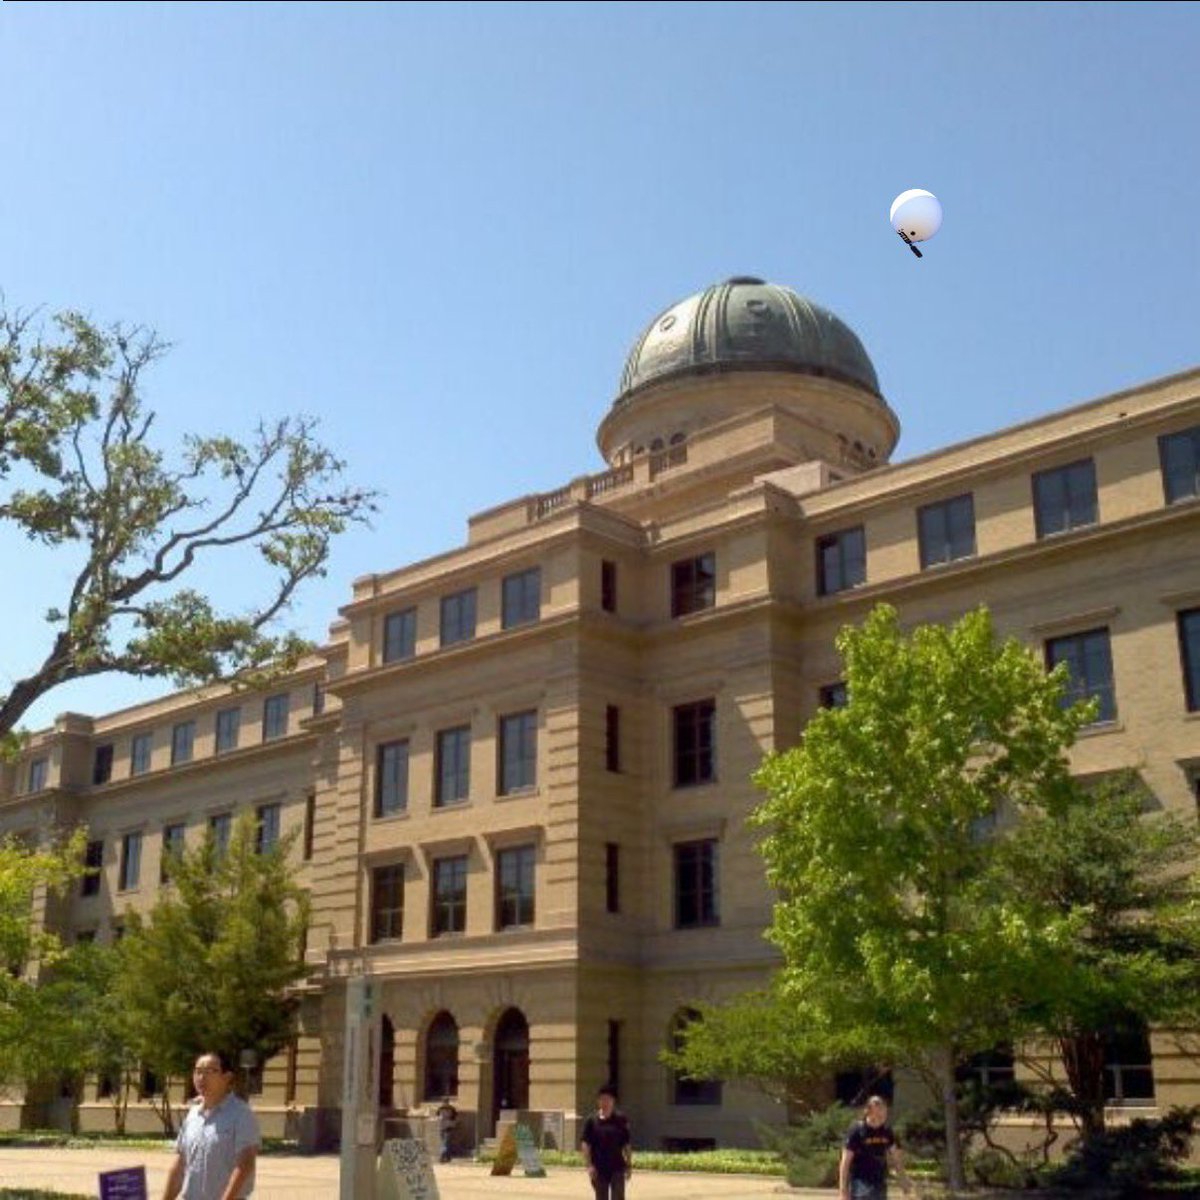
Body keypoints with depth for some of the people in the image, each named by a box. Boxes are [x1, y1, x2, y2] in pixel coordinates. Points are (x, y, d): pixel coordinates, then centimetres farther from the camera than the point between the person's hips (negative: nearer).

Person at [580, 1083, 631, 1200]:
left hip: (617, 1168, 0)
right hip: (599, 1169, 0)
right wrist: (589, 1165, -11)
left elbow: (626, 1145, 5)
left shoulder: (621, 1120, 1)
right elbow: (585, 1144, -3)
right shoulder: (592, 1121, -2)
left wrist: (629, 1165, 4)